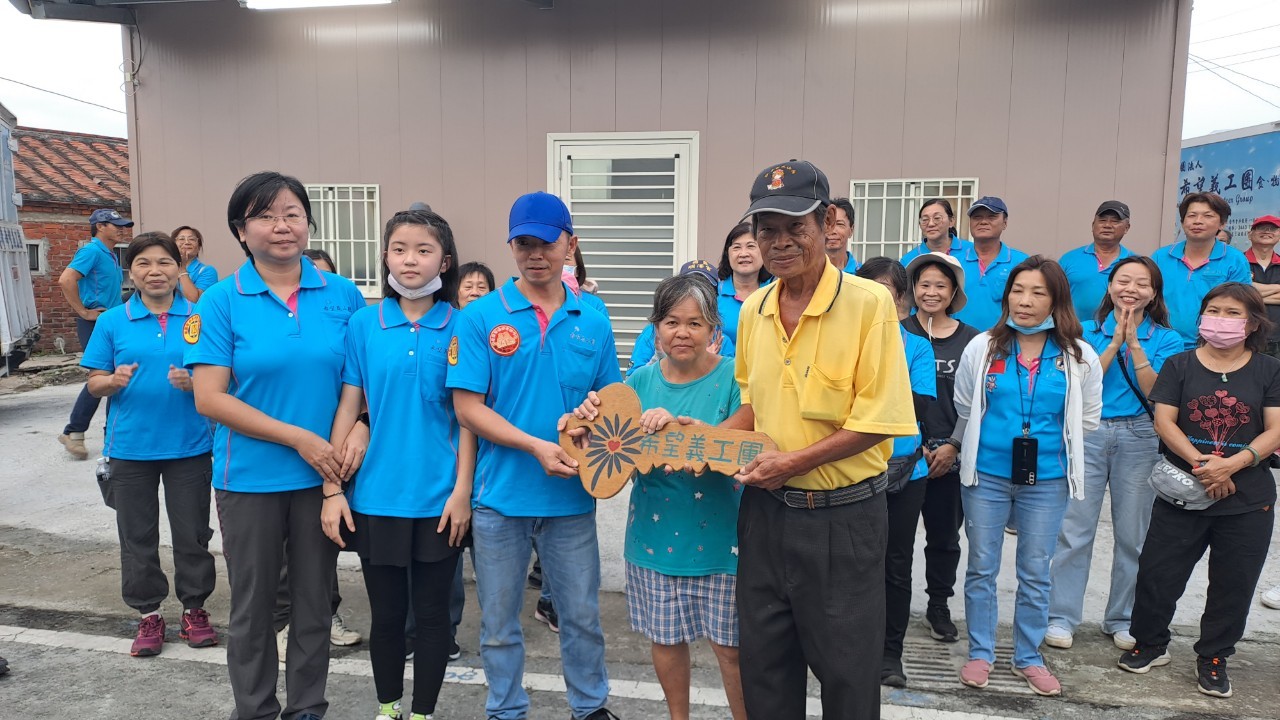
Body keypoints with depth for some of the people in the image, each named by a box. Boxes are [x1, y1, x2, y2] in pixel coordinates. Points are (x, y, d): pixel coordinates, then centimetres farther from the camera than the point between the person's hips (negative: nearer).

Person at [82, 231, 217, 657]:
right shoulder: (112, 322, 2)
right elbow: (94, 383, 4)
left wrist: (193, 382, -19)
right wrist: (115, 380, -17)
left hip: (189, 445, -1)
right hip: (130, 446, 1)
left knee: (192, 533, 8)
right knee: (137, 535, 11)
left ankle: (194, 609, 24)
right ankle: (148, 614, 25)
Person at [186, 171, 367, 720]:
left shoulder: (342, 295, 0)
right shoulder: (222, 301, -7)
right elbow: (209, 398, -12)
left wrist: (358, 431, -13)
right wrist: (299, 438, -17)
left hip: (323, 475, 2)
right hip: (250, 478, -2)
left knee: (314, 601, 14)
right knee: (252, 605, 14)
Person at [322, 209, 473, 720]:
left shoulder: (460, 327, -4)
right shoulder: (364, 324, 0)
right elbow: (347, 408, 0)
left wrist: (462, 490, -7)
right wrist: (332, 489, -3)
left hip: (438, 499, -1)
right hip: (376, 495, 1)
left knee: (431, 612, 11)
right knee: (386, 612, 15)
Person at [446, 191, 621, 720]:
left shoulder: (592, 321, 2)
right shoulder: (481, 317, -7)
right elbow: (467, 407, -11)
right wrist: (537, 447, -20)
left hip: (572, 496, 2)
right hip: (501, 495, -2)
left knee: (582, 614, 15)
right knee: (499, 620, 14)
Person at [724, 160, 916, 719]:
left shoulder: (869, 302, -14)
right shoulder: (754, 309, 4)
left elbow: (877, 421, -17)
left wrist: (793, 461, -20)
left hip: (842, 519, -5)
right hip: (765, 511, 5)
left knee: (847, 672, 12)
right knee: (764, 670, 18)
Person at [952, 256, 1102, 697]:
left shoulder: (1079, 357, -2)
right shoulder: (983, 347, -3)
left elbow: (1087, 419, 8)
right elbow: (964, 410, 8)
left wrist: (1048, 448, 10)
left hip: (1046, 481, 0)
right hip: (985, 476, 0)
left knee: (1035, 573, 10)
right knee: (981, 569, 8)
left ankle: (1029, 658, 26)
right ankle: (980, 653, 22)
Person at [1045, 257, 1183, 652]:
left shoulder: (1167, 340, 5)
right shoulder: (1088, 331, 5)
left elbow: (1155, 393, -9)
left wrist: (1133, 343, -14)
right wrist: (1115, 342, -11)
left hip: (1139, 438, 1)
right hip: (1087, 436, -1)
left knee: (1133, 535, 8)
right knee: (1074, 530, -1)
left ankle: (1122, 619, 24)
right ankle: (1061, 617, 9)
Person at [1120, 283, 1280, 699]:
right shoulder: (1179, 365, 3)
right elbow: (1164, 421, -5)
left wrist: (1232, 464, -20)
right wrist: (1200, 463, -19)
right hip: (1182, 493, 0)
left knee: (1233, 585, 9)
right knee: (1157, 573, 2)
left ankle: (1213, 658, 27)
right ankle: (1150, 644, 23)